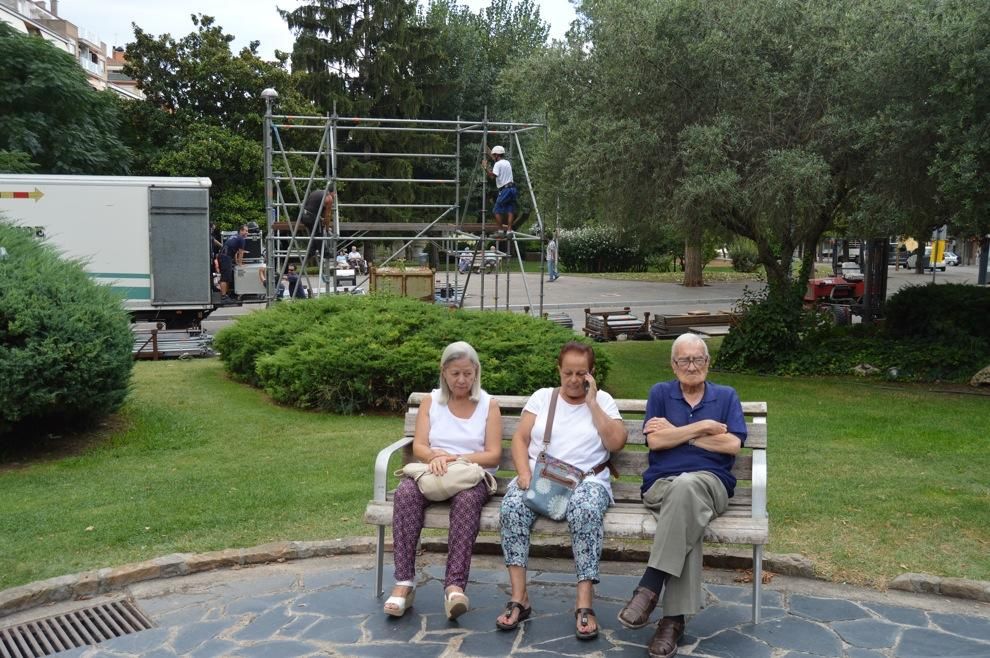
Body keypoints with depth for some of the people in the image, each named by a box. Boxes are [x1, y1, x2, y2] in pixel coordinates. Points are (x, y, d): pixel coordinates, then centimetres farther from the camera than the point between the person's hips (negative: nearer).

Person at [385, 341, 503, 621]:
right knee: (405, 492, -32)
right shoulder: (431, 401, 15)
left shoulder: (488, 405, 9)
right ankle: (404, 582, -33)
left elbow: (493, 455, 1)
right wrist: (435, 456, -19)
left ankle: (455, 584, -42)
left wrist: (458, 458, -16)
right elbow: (418, 446, 6)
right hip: (433, 472, 2)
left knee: (467, 499, -38)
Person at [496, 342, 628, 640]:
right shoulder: (542, 397, 14)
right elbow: (520, 439, 7)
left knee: (586, 510, -37)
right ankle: (519, 598, -27)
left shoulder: (603, 400, 11)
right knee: (512, 506, -31)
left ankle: (584, 605, -34)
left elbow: (615, 443, -4)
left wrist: (591, 402, -5)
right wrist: (524, 474, -11)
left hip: (586, 479, -2)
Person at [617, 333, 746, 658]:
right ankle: (674, 617, -37)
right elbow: (655, 440, 0)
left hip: (711, 483, 0)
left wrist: (676, 432, -1)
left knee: (686, 486, -39)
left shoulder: (726, 396, 17)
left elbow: (733, 444, 0)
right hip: (662, 485, 0)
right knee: (688, 517, -37)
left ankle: (650, 587, -40)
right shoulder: (660, 393, 15)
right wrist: (704, 426, -3)